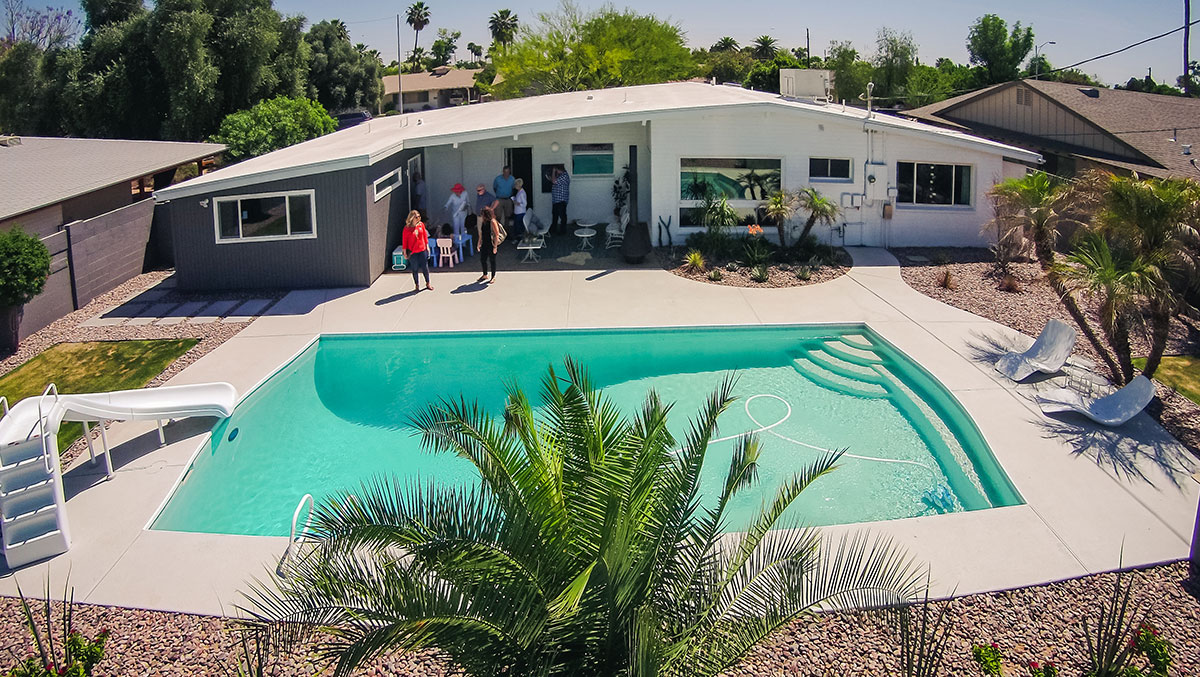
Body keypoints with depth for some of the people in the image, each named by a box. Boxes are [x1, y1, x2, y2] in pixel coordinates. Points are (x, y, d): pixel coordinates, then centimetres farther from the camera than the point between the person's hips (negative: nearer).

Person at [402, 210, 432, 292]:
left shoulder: (421, 225, 1)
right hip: (412, 251, -3)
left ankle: (428, 283, 23)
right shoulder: (407, 228, -10)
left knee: (425, 267, 8)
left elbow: (425, 236, 10)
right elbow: (404, 240, -5)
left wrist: (427, 246, 10)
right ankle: (417, 285, 18)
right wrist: (405, 252, -5)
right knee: (415, 269, 6)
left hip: (422, 249, 3)